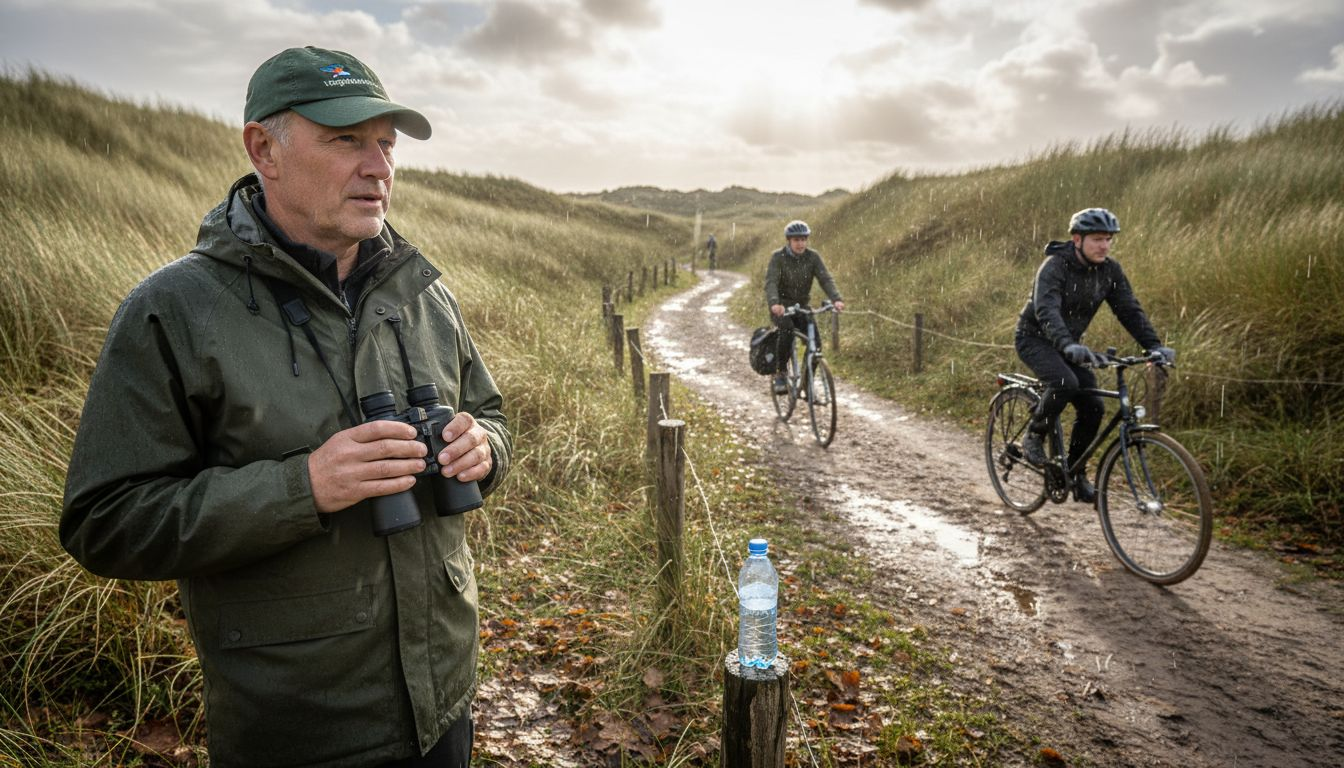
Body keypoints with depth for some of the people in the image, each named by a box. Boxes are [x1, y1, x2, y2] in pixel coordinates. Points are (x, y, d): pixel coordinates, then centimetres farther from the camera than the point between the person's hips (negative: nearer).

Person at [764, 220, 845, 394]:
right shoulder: (778, 257, -12)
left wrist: (836, 299, -35)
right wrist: (774, 303, -46)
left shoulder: (813, 257, -5)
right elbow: (771, 282, -25)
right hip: (781, 307, -3)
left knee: (815, 339, -17)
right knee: (787, 330, -33)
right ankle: (780, 374, -17)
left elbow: (825, 279, -15)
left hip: (802, 306, 3)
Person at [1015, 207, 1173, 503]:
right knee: (1065, 383, -33)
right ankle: (1034, 436, -8)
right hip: (1035, 338, -6)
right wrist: (1068, 345, -55)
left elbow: (1130, 311, -6)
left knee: (1093, 407, -6)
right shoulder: (1055, 266, -24)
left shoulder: (1110, 270, -5)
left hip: (1070, 344, 6)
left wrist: (1155, 346, -20)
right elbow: (1046, 310, -38)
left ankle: (1076, 474, 11)